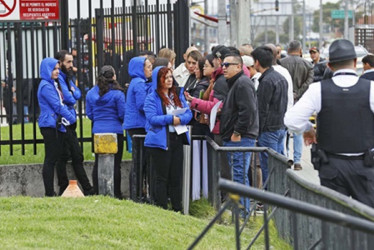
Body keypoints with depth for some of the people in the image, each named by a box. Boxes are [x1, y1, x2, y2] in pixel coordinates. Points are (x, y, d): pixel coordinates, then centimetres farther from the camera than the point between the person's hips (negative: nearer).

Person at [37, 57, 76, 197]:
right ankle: (49, 192, -5)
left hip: (57, 125, 10)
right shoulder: (46, 86, -12)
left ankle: (51, 192, 11)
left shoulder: (54, 84, 19)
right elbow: (57, 106, -15)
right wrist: (72, 118, -8)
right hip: (50, 126, -10)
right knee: (50, 159, -7)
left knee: (56, 158, 9)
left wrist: (70, 116, 6)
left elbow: (62, 104, 21)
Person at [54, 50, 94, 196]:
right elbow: (68, 98, -21)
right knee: (63, 157, -5)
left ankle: (88, 191, 16)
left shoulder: (67, 77, 18)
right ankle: (64, 191, 0)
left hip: (70, 124, 10)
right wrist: (72, 98, -1)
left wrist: (71, 96, -9)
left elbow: (77, 94, 10)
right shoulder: (58, 78, -14)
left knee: (77, 156, 12)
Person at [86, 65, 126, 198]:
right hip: (115, 131, -4)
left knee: (98, 163, 10)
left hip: (98, 131, 4)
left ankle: (97, 193, 10)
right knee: (115, 164, 1)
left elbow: (89, 114, 7)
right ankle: (116, 194, 2)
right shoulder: (117, 94, -10)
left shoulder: (91, 93, 4)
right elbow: (122, 114, -8)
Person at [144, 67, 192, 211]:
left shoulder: (178, 96, 14)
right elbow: (151, 118, -15)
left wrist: (180, 119, -13)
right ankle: (161, 209, 4)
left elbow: (188, 113, 8)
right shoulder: (152, 98, -4)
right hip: (160, 141, -5)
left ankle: (177, 209, 17)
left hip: (177, 139, 6)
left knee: (176, 177, 10)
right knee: (162, 178, -1)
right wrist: (171, 119, -18)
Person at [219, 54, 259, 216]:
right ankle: (241, 210, 18)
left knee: (239, 175, -9)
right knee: (238, 175, 13)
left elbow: (247, 110, -22)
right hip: (234, 140, 11)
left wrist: (238, 132, -19)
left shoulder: (243, 83, -13)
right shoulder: (234, 83, 20)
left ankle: (242, 211, -7)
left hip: (240, 139, -11)